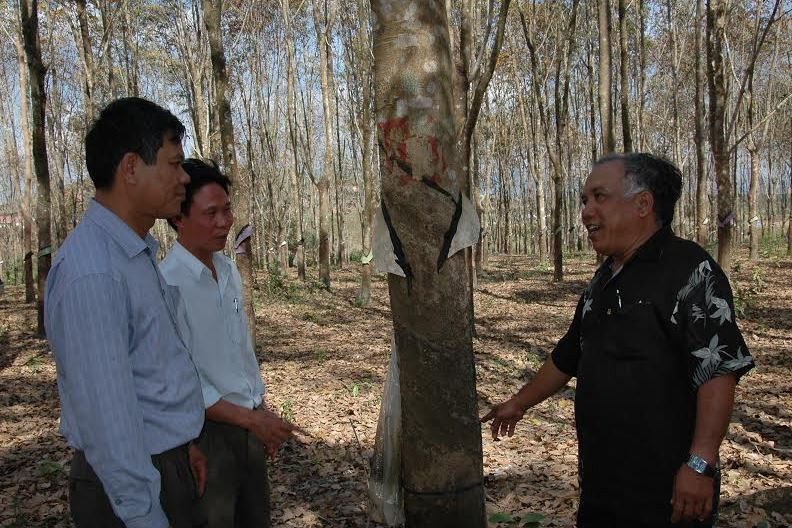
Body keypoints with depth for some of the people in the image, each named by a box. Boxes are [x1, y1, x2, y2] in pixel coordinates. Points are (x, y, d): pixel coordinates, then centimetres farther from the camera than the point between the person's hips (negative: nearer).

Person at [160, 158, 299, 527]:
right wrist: (249, 418, -19)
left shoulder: (229, 271, 4)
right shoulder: (167, 284, -21)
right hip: (209, 428, -7)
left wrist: (262, 413, 11)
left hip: (251, 420, 7)